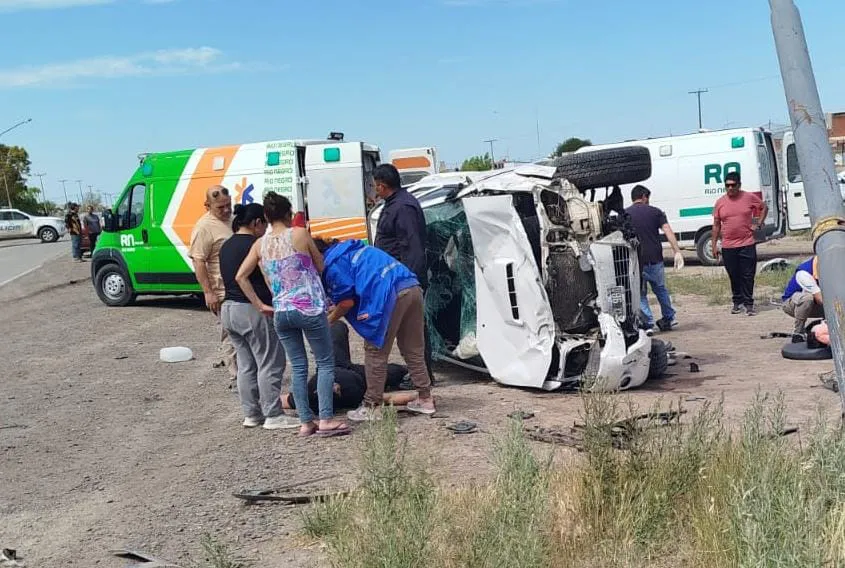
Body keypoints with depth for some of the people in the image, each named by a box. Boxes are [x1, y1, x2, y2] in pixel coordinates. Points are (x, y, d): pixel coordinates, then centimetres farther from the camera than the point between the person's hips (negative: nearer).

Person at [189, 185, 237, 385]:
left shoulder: (232, 220, 12)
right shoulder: (204, 227, -15)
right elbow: (198, 262, -19)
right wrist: (208, 292, -23)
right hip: (223, 293, -8)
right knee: (231, 335, -3)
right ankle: (237, 379, 2)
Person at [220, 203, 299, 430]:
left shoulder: (226, 246, 13)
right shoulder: (255, 245, -13)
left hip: (228, 309, 9)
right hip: (253, 310, -9)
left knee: (246, 365, 13)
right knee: (270, 364, -1)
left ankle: (251, 414, 18)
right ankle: (273, 416, 2)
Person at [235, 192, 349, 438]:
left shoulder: (260, 244, 6)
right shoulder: (300, 234, -5)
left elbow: (240, 277, 5)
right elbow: (320, 267, 6)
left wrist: (260, 305, 9)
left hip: (281, 313, 4)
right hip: (310, 309, -4)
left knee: (298, 367, 13)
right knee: (325, 363, 6)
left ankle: (306, 422, 13)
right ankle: (326, 420, 1)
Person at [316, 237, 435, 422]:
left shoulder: (332, 263, 2)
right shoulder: (352, 249, 30)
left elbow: (347, 301, 0)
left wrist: (329, 321, 15)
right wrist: (336, 308, 37)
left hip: (390, 295, -8)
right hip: (413, 287, 9)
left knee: (375, 353, 4)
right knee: (414, 351, 16)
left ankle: (372, 406, 9)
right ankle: (425, 399, 21)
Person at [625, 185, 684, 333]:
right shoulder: (655, 212, 4)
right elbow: (668, 232, -7)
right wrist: (677, 251, -13)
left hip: (635, 261, -1)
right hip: (655, 259, 2)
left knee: (640, 294, 8)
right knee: (661, 289, 21)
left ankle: (648, 324, 3)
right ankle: (669, 318, 31)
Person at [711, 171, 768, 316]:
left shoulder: (749, 197, 0)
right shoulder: (720, 202, 3)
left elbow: (764, 207, 15)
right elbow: (716, 225, 8)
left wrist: (758, 224, 4)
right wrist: (714, 244, 6)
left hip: (747, 244, -1)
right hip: (728, 247, 1)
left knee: (748, 276, 0)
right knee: (734, 276, 8)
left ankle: (749, 304, 6)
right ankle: (738, 302, 20)